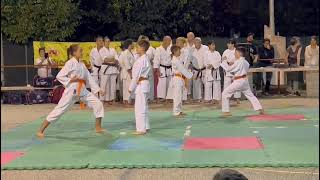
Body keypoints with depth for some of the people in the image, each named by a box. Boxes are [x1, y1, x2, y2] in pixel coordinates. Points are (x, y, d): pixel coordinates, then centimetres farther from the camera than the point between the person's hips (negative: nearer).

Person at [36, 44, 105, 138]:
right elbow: (59, 76, -11)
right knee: (59, 109, -8)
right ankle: (40, 130, 0)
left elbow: (89, 77, 13)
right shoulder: (70, 63, -11)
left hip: (82, 91, 7)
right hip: (72, 91, -7)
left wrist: (97, 89, 9)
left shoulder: (82, 64, 11)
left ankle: (98, 128, 13)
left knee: (98, 104, 0)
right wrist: (70, 80, -20)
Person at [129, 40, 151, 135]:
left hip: (140, 84, -10)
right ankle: (146, 127, 26)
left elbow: (136, 75, -18)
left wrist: (131, 87, -12)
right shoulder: (145, 58, 13)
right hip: (144, 84, 10)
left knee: (139, 108, -6)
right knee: (144, 107, 17)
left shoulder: (141, 60, -18)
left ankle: (141, 129, -3)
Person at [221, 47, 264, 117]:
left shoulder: (238, 62, -16)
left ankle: (226, 111, 0)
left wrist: (224, 62, 0)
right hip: (245, 80, 9)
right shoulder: (245, 62, 11)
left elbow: (228, 69, -13)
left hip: (238, 81, -9)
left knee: (225, 93, 0)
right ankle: (260, 109, 18)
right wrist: (233, 65, 11)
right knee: (250, 95, 21)